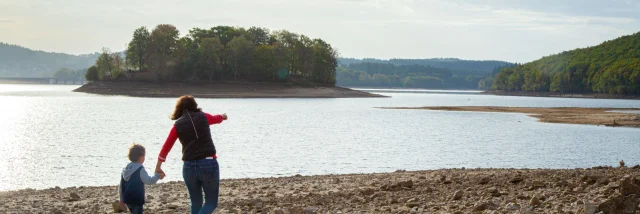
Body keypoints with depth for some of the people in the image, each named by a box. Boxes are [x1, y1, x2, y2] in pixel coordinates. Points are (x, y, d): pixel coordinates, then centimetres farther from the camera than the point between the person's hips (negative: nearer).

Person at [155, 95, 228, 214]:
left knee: (196, 203, 19)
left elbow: (166, 147, 9)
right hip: (209, 164, -2)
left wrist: (158, 167, 21)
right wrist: (223, 116, 53)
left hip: (189, 167, 2)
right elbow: (217, 118, 29)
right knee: (211, 203, 7)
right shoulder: (203, 117, 6)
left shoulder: (178, 125, 5)